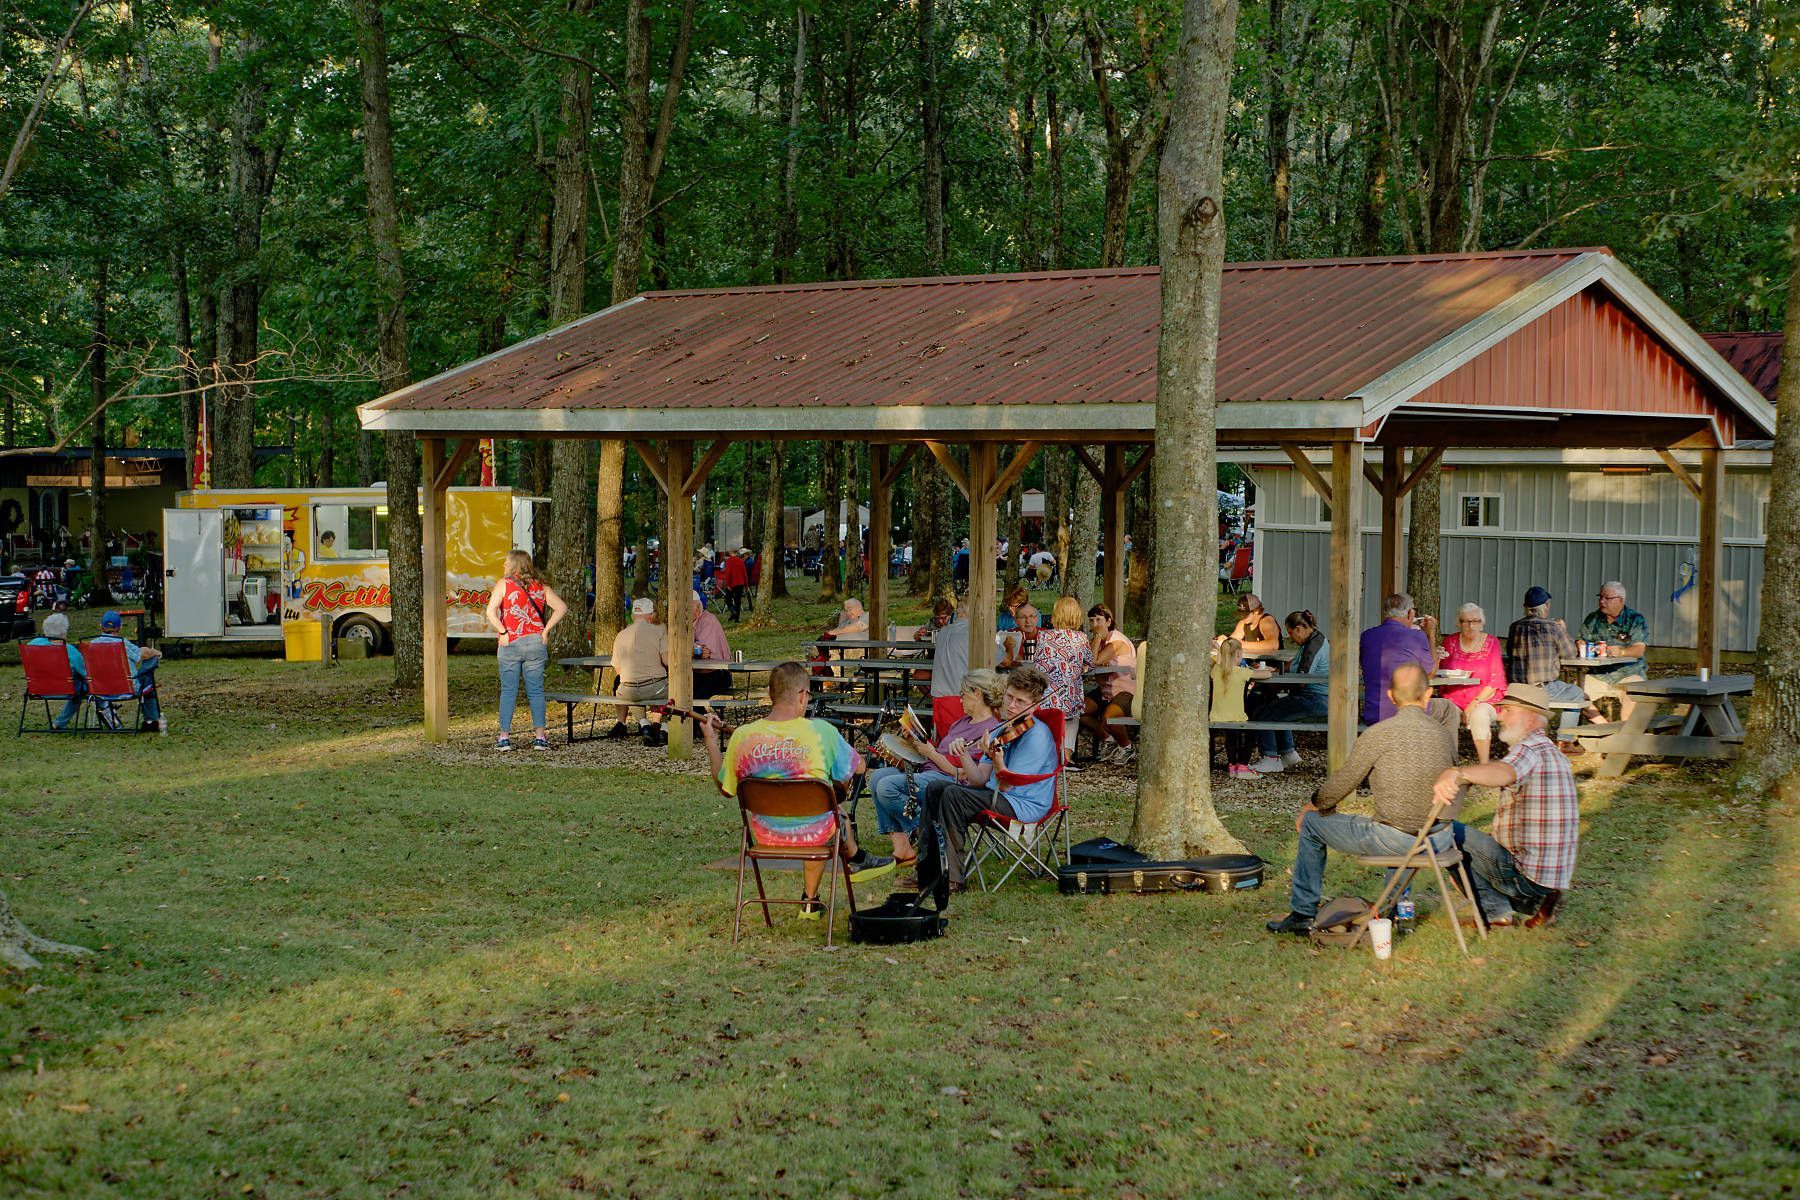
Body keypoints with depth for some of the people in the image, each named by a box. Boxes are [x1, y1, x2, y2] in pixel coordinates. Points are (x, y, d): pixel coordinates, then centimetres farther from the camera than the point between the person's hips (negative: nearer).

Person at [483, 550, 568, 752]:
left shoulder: (503, 584, -2)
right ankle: (540, 736, 3)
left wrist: (503, 633, -7)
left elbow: (491, 612, -13)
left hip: (510, 644, -2)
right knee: (536, 691, 7)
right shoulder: (541, 587, 7)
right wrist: (546, 630, 1)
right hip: (536, 643, 2)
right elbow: (561, 608, 0)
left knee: (508, 691, 4)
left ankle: (504, 737, 3)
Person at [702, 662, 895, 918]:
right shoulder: (821, 731, -19)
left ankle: (811, 902, 48)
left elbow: (726, 789, -1)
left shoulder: (742, 736, -15)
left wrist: (711, 742, 10)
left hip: (765, 835, 3)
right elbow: (858, 768, -3)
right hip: (814, 833, -3)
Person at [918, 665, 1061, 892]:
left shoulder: (1037, 735, -15)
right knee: (935, 787, 2)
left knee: (953, 795, -25)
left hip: (1025, 806, -9)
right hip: (996, 795, 9)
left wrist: (997, 758, -36)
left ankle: (951, 878, -24)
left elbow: (1006, 786, -21)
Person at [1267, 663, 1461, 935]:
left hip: (1391, 841, -5)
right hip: (1437, 842, 5)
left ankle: (1302, 913, 23)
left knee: (1312, 823, 16)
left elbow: (1342, 783, -4)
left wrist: (1311, 806, 16)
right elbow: (1456, 795, 14)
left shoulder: (1377, 734, -13)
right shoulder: (1446, 736, 1)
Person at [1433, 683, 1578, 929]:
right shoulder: (1554, 753, 16)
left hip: (1526, 875, -9)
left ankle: (1496, 910, -2)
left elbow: (1505, 772, -41)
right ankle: (1533, 903, 10)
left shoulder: (1530, 749, -17)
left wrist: (1456, 773, -58)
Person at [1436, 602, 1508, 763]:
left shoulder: (1491, 643, 1)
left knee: (1479, 715, -34)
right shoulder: (1450, 641, 6)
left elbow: (1496, 681, -3)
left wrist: (1475, 702, -14)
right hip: (1454, 698, 2)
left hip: (1485, 698, -2)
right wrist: (1436, 659, -15)